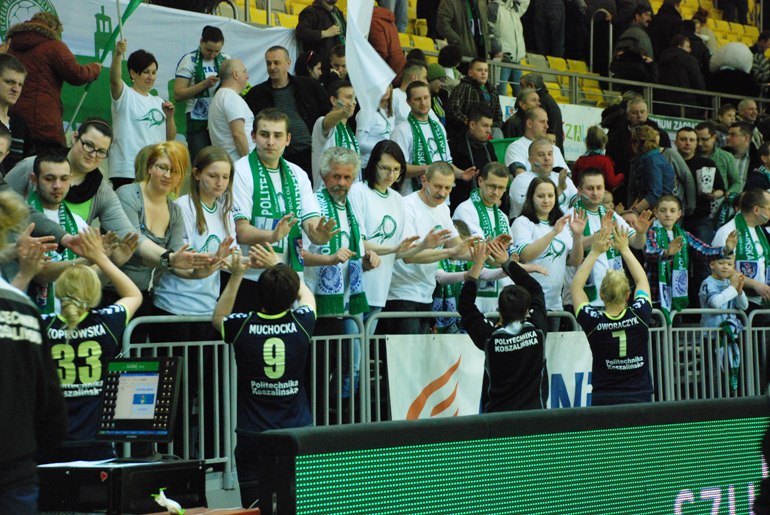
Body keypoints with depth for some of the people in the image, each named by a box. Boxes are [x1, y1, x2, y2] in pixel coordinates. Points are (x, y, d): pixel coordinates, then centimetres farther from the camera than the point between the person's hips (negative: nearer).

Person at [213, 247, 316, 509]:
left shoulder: (242, 325, -7)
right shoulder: (301, 323, -5)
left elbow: (217, 319, 20)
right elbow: (306, 294, 22)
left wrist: (236, 276, 20)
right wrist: (279, 265, 34)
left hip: (253, 436, -1)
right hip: (298, 434, 1)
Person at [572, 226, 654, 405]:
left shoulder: (593, 322, -7)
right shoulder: (639, 316, -4)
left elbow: (576, 286, 9)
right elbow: (642, 280, 15)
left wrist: (595, 252, 12)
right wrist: (624, 249, 22)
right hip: (639, 398, 1)